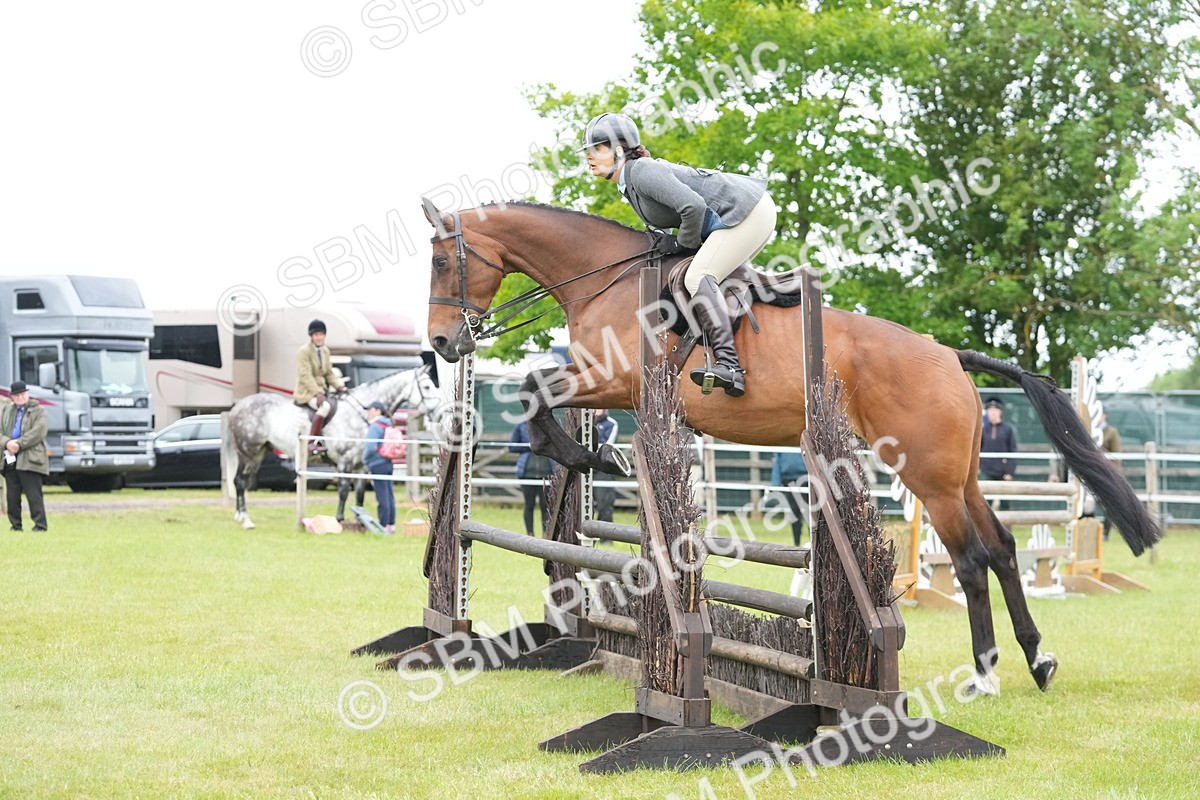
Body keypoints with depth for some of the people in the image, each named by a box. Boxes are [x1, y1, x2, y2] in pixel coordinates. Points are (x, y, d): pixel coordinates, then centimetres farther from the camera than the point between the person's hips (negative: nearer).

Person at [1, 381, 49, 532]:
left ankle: (40, 525, -8)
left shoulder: (38, 411, 3)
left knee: (33, 495, -9)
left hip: (30, 460, -5)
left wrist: (19, 444, -15)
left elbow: (38, 433, -10)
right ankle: (16, 525, 13)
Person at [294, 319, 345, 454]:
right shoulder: (303, 351, -10)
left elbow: (329, 373, 16)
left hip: (321, 390, 8)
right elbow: (306, 376, -18)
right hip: (306, 391, -8)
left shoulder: (325, 351, 12)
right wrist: (317, 393, -27)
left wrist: (339, 386, -2)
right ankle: (311, 442, -31)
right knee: (325, 406, -31)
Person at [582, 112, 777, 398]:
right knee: (705, 278, 17)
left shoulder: (641, 171, -18)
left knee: (698, 277, -21)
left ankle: (728, 366, -33)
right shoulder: (628, 183, 13)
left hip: (747, 211, -11)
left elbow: (693, 206, -28)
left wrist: (684, 243, -12)